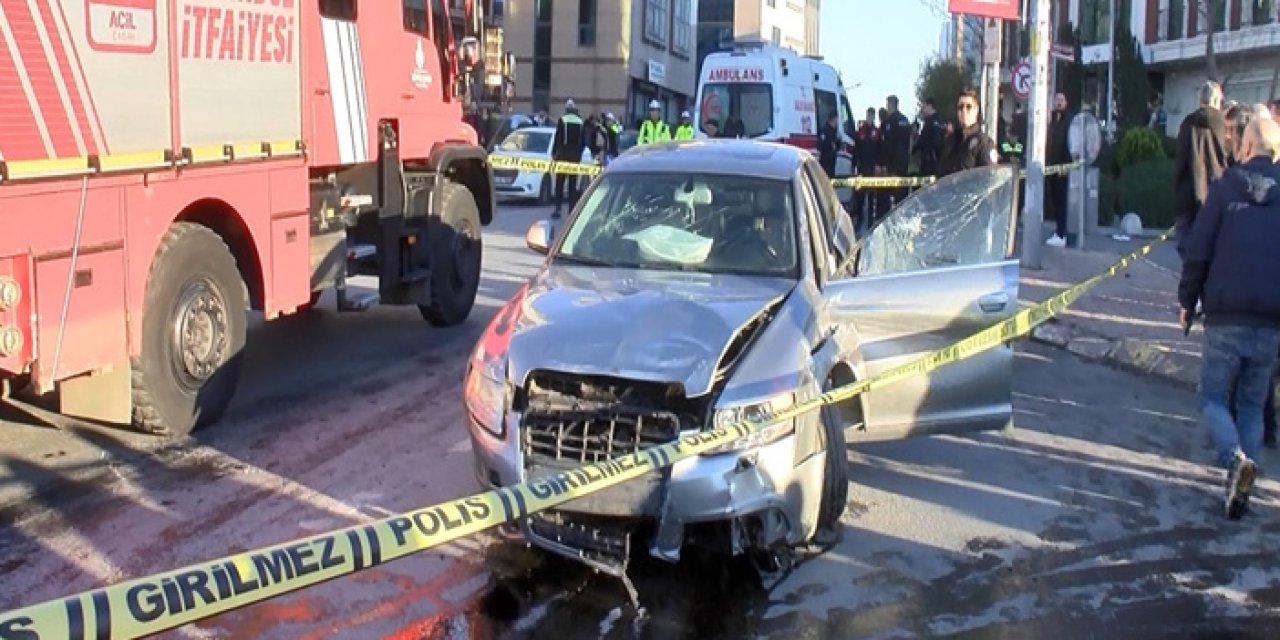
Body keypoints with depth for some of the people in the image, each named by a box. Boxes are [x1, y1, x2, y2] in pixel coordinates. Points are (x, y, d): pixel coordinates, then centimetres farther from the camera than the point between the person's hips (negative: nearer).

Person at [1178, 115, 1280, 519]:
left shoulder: (1225, 189, -3)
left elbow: (1197, 251, -5)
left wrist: (1187, 300, 6)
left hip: (1225, 318, -3)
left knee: (1213, 397, 10)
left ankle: (1236, 458, -16)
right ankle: (1241, 486, 10)